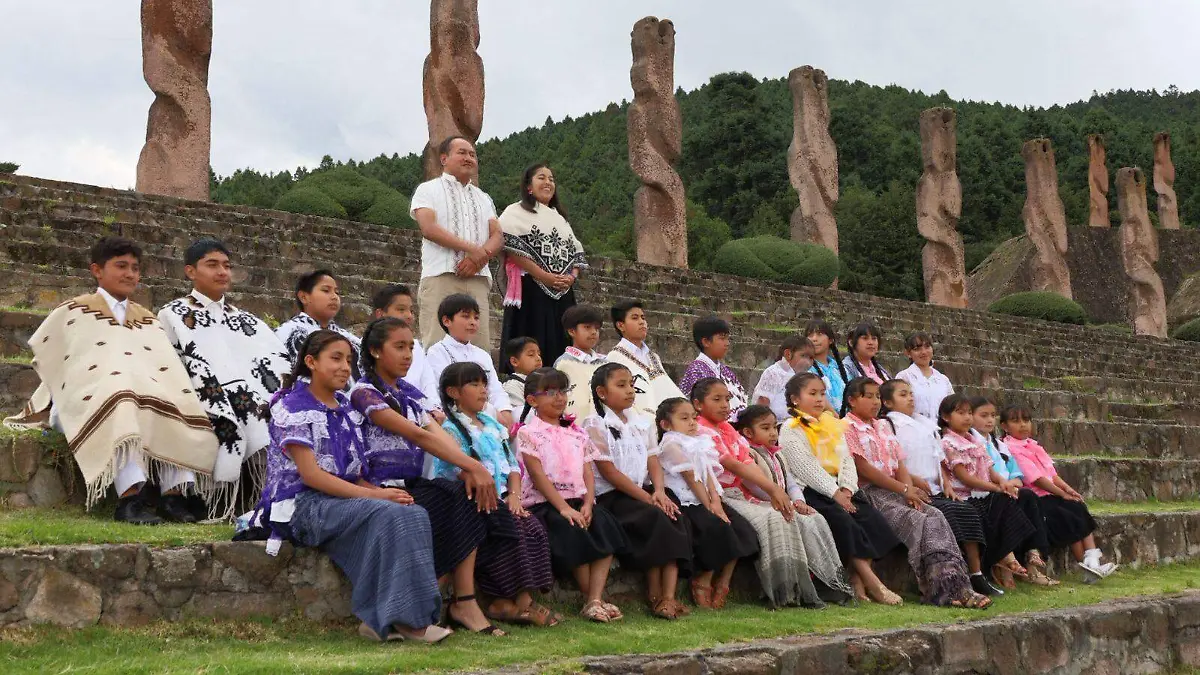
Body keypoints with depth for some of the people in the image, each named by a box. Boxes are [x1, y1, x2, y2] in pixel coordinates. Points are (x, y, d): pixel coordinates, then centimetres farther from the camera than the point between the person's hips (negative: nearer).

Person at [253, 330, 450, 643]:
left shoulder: (346, 410, 19)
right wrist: (374, 495, -19)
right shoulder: (293, 408, -4)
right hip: (302, 505, -7)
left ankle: (381, 620, -24)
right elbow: (310, 475, -14)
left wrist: (378, 491, -7)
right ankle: (404, 619, -28)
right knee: (387, 515, -31)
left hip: (345, 499, 7)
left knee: (414, 515, -21)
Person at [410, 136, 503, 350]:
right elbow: (428, 228, -7)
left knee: (480, 347, -4)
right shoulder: (428, 190, 9)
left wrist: (480, 256, -10)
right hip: (441, 277, -5)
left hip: (478, 279, 5)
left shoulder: (483, 198, 25)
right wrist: (471, 249, -13)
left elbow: (498, 236, 13)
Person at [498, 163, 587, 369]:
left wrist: (571, 277, -1)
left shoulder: (560, 218, 24)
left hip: (562, 295, 6)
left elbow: (576, 252, 21)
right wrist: (545, 277, -18)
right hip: (531, 292, -6)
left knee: (558, 348, 2)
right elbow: (512, 249, -11)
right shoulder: (517, 212, 3)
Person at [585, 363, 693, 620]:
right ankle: (654, 594, -18)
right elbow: (609, 473, -11)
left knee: (676, 518, -23)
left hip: (644, 491, 6)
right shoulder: (596, 425, -4)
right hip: (611, 496, -6)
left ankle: (668, 596, -28)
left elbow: (653, 461, 10)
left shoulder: (642, 422, 17)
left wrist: (659, 492, -11)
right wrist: (647, 498, -16)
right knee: (654, 518, -30)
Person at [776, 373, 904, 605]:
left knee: (871, 518, -16)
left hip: (839, 489, 7)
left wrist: (846, 489, -5)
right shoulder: (790, 430, -1)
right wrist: (835, 493, -17)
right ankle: (871, 583, -26)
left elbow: (847, 460, 13)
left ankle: (858, 582, -17)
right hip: (810, 491, -7)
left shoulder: (832, 425, 22)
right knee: (843, 521, -28)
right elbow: (807, 468, -11)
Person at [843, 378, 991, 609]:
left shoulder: (883, 426, 23)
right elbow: (863, 468, -11)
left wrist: (909, 490, -5)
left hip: (896, 492, 7)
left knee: (935, 517, -18)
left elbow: (899, 464, 17)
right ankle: (941, 590, -28)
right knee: (915, 521, -27)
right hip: (869, 492, -7)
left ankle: (956, 585, -27)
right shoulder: (848, 427, -2)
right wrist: (904, 489, -13)